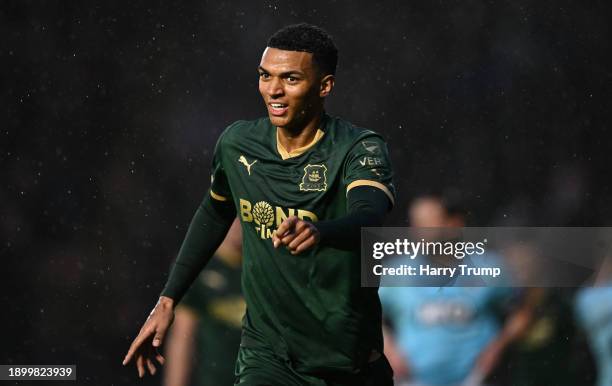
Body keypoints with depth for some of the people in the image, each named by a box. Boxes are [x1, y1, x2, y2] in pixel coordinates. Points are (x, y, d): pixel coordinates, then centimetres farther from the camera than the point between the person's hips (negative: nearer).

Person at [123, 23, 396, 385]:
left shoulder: (360, 149, -14)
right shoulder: (238, 144, 0)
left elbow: (369, 217, -34)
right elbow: (214, 216, 19)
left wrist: (318, 232, -56)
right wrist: (168, 300, 19)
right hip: (267, 353, 2)